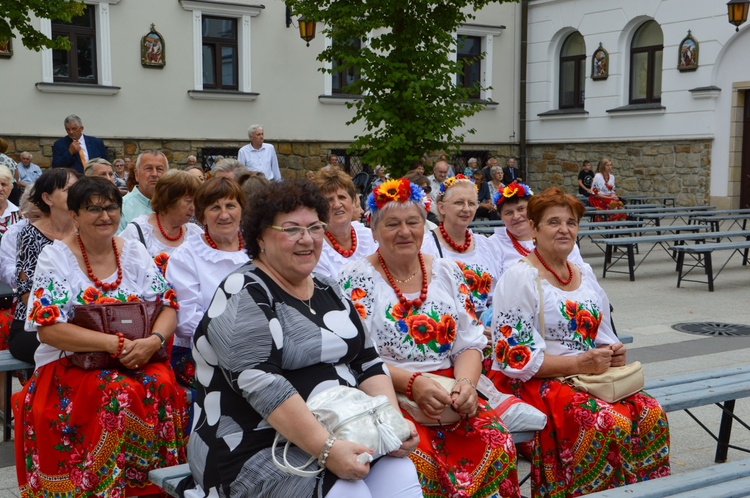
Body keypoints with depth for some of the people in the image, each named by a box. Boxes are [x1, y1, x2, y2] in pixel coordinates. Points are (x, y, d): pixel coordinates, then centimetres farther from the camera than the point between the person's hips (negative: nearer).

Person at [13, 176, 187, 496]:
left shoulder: (135, 253, 8)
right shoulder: (55, 257, -2)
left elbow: (168, 307, 5)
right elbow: (48, 329, -11)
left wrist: (153, 341, -18)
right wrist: (115, 344, -21)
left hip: (139, 362, 3)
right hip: (71, 365, -3)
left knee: (163, 386, -28)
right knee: (119, 395, -33)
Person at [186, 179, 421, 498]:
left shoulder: (329, 292, 14)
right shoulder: (244, 296, -9)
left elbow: (368, 363, 12)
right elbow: (261, 384, -21)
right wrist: (326, 449, -28)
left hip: (344, 436, 7)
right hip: (257, 447, -6)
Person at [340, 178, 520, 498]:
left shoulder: (448, 273, 12)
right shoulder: (356, 279, 0)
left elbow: (469, 344, 9)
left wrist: (465, 382, -12)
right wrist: (412, 383, -20)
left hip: (450, 391, 4)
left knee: (495, 441, -24)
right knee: (418, 456, -32)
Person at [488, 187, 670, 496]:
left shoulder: (585, 274, 14)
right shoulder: (519, 278, -9)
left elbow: (602, 335, 21)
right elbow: (514, 356, -15)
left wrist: (613, 353, -3)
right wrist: (578, 363, -20)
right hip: (533, 384, -7)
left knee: (651, 414, -16)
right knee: (611, 424, -28)